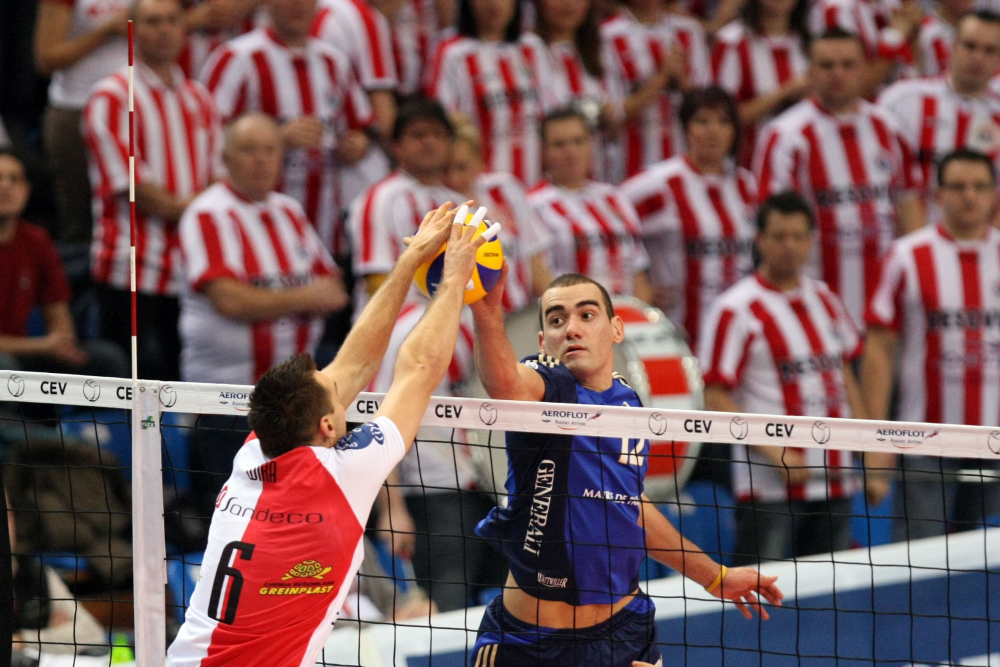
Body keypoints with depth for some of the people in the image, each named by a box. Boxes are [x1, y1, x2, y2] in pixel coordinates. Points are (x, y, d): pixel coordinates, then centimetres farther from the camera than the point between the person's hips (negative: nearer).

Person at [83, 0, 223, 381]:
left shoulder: (198, 100, 17)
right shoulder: (111, 98, -3)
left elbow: (218, 176, 13)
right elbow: (127, 184, -9)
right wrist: (180, 209, -8)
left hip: (192, 273, 6)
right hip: (131, 274, -6)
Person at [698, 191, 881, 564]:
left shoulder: (825, 300, 14)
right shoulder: (736, 310, -7)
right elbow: (714, 398, -11)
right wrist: (775, 453, -18)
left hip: (835, 481, 6)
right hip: (767, 488, -6)